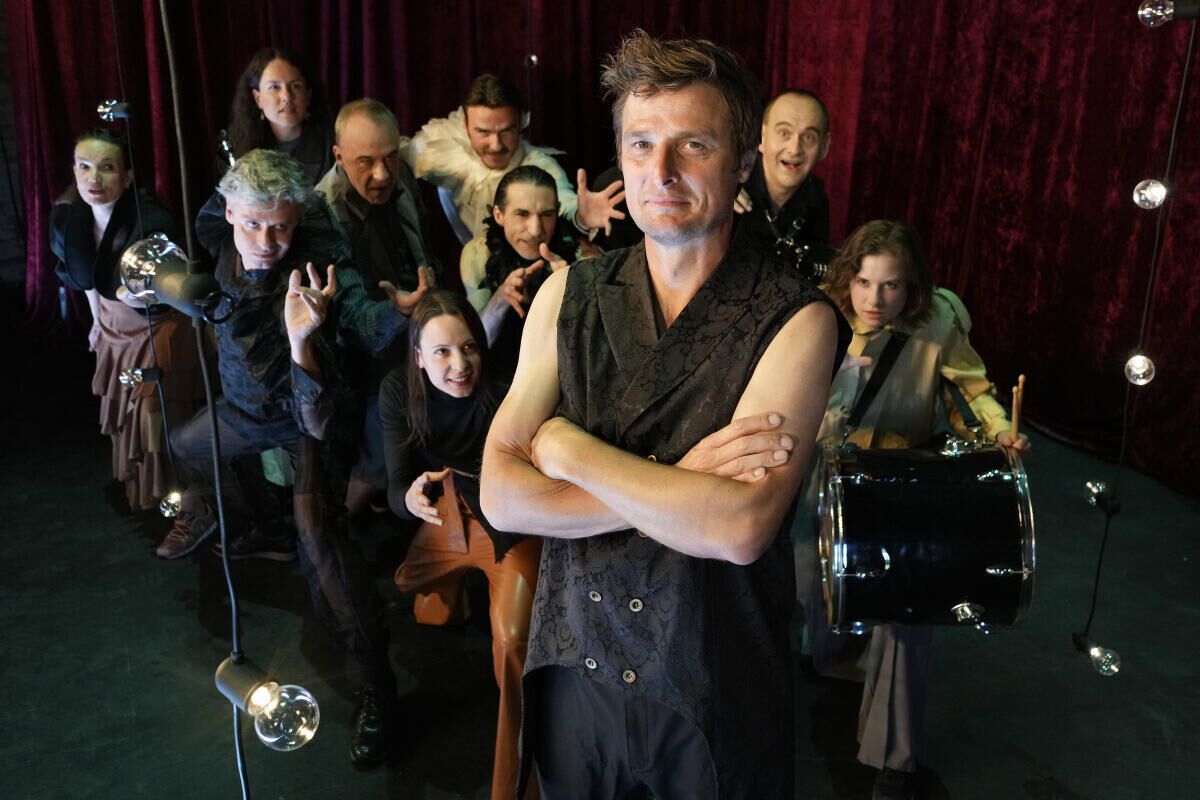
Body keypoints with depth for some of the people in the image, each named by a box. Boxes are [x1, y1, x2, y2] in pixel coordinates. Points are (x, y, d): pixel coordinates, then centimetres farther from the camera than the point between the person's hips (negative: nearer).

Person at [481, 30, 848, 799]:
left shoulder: (794, 320, -16)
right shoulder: (569, 295, -6)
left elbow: (740, 528, -28)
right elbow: (502, 495, -12)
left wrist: (569, 446, -19)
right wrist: (674, 486, -23)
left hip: (717, 685, -3)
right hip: (576, 657, 3)